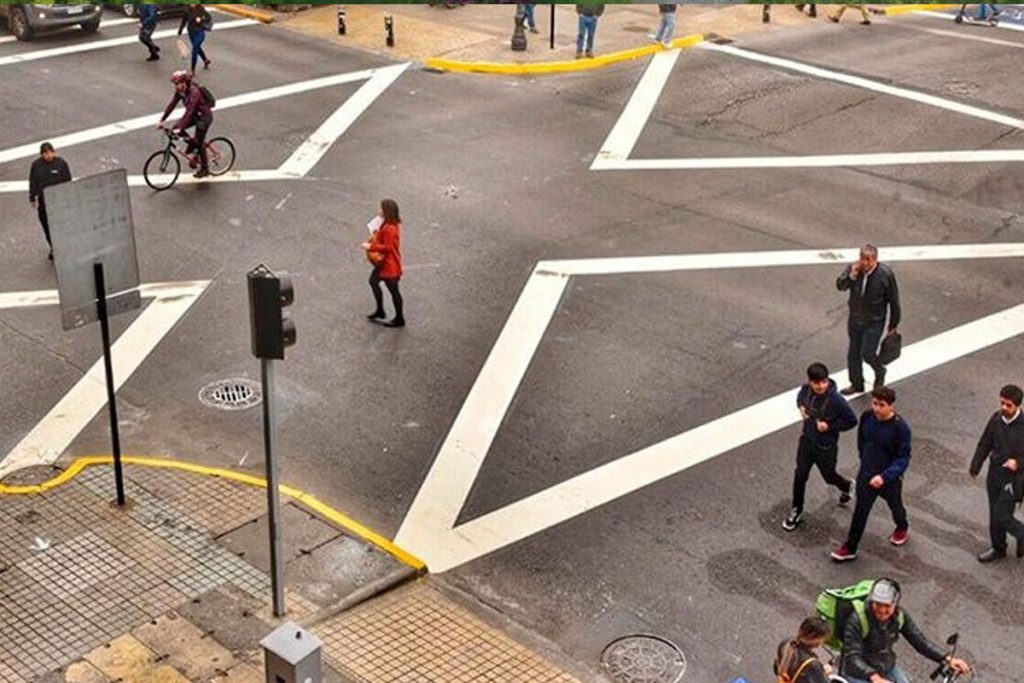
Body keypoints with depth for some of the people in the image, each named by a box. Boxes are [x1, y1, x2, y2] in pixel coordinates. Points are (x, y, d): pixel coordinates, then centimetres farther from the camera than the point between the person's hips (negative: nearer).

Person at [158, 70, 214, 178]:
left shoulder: (194, 92, -32)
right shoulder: (180, 91, -8)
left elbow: (189, 111, -37)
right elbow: (172, 104, -5)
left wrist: (180, 128, -41)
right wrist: (162, 120, -10)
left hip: (204, 117, -8)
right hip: (195, 115, 8)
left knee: (199, 143, -1)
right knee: (175, 128, -4)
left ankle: (204, 169, 16)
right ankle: (192, 143, 17)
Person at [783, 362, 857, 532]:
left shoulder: (836, 400, -30)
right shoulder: (805, 389, -14)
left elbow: (852, 420, -18)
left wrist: (830, 426, -25)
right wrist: (801, 408, -8)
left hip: (826, 447, -4)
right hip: (806, 441, 4)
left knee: (829, 476, 19)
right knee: (800, 476, 10)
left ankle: (846, 487, 55)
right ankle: (797, 511, 29)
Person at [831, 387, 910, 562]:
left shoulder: (900, 428, -29)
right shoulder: (867, 417, -15)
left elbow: (904, 458, -24)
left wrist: (885, 476, -34)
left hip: (890, 478, -3)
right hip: (866, 475, 3)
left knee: (895, 506, 25)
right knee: (860, 512, 10)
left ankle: (902, 527, 56)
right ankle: (850, 548, 21)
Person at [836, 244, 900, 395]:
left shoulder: (885, 275, -20)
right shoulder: (853, 268, -12)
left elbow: (894, 301, -10)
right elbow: (840, 285, -11)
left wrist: (893, 325, -3)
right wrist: (851, 276, -30)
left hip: (874, 322, -4)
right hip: (855, 319, 4)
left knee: (867, 354, -6)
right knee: (853, 353, 15)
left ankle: (880, 373, 28)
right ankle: (857, 384, 36)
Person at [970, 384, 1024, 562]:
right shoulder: (996, 419, -5)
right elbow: (985, 444, 7)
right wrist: (975, 466, 8)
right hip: (995, 474, 6)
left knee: (1002, 516, -4)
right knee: (994, 514, 17)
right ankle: (998, 548, 37)